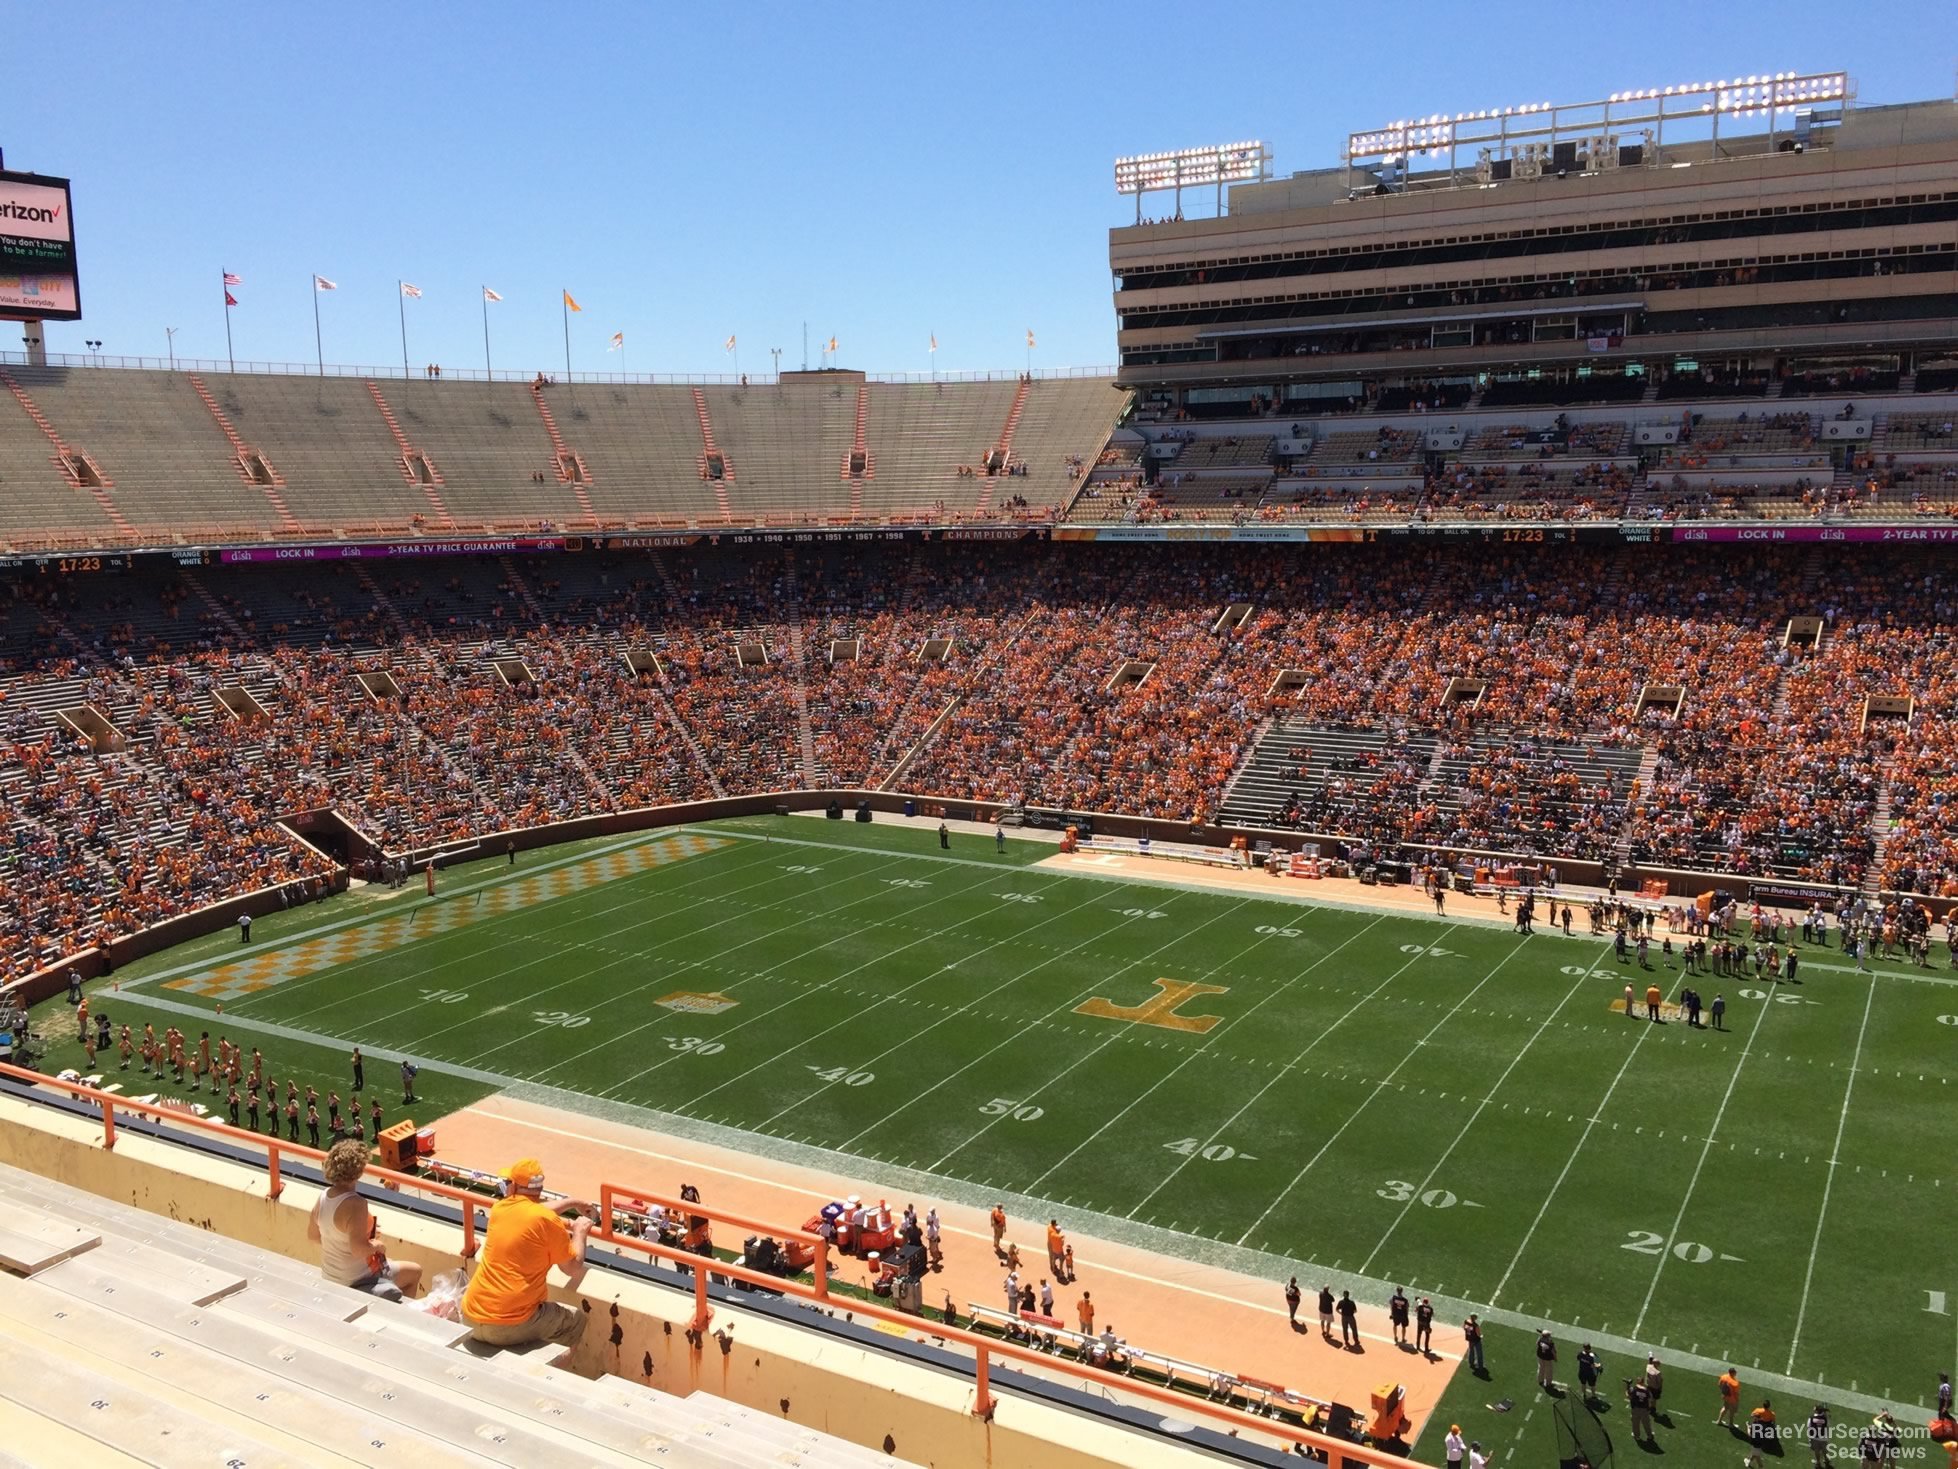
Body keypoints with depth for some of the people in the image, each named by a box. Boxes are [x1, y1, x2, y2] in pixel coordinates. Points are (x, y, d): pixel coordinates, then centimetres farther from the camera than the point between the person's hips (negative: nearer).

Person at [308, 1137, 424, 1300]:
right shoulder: (355, 1204, -31)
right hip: (356, 1281, -8)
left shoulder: (324, 1197, -6)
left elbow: (312, 1235, 8)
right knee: (415, 1272, 12)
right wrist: (377, 1245, -16)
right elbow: (359, 1249, -35)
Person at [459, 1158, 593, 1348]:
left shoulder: (499, 1209, 6)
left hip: (471, 1321, 5)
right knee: (577, 1320, 19)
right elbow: (573, 1268, 1)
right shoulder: (548, 1221, -11)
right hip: (512, 1327, -5)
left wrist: (572, 1202, 40)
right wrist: (580, 1232, 16)